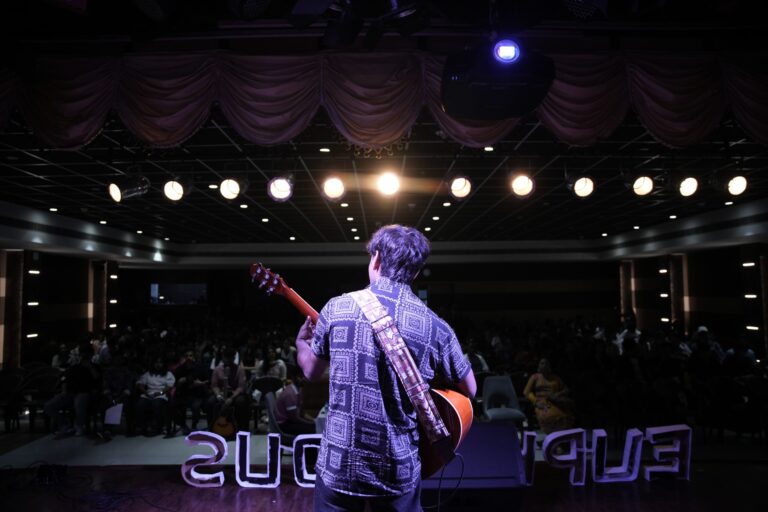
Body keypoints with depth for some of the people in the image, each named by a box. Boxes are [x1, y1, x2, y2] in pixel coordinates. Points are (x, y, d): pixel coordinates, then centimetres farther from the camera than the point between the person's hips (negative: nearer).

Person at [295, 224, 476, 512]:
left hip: (337, 466, 0)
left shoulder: (337, 308, -9)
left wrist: (301, 342, 27)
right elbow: (469, 390, 5)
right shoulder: (436, 328, -10)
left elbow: (311, 372, 6)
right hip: (398, 471, 1)